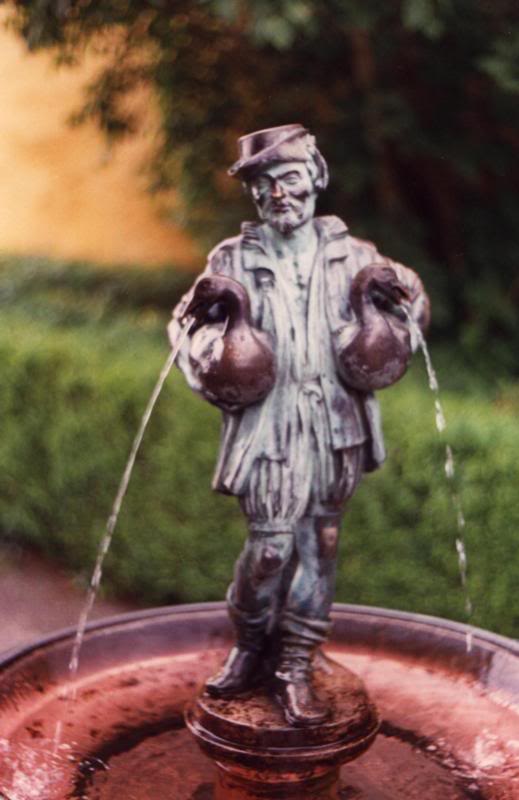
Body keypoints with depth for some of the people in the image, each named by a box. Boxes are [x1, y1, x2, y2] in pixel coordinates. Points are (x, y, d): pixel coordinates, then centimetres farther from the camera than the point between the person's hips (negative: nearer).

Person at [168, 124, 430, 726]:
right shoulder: (233, 260, 2)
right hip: (268, 427, -2)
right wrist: (211, 371, -11)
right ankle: (249, 646, 19)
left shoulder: (350, 255, 6)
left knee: (319, 546, 6)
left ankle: (295, 667, 18)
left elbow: (414, 297, 17)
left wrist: (388, 338, -1)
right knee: (271, 545, -7)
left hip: (337, 428, 2)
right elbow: (186, 323, 7)